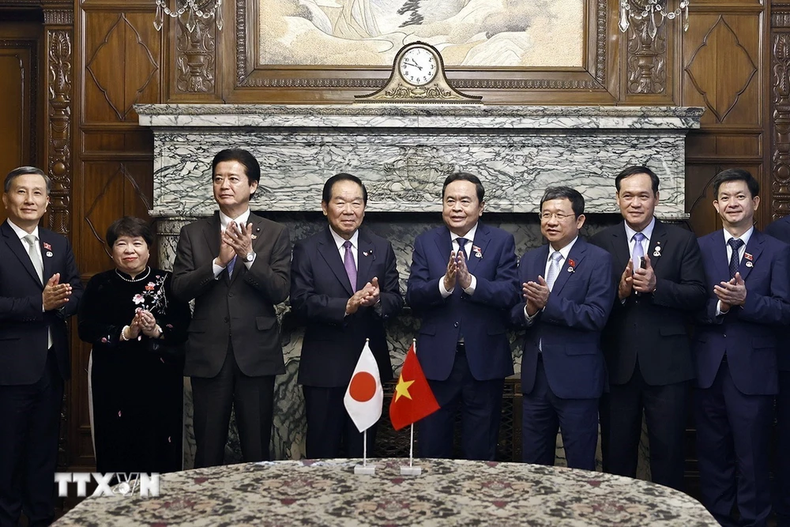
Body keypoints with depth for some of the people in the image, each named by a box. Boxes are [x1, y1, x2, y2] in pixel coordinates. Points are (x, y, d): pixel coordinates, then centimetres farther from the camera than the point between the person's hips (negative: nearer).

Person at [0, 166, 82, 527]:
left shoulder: (59, 244, 11)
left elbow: (77, 293, 8)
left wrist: (60, 301, -12)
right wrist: (39, 303, -22)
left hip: (52, 364, 6)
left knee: (45, 449, 16)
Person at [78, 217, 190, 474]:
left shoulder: (167, 282, 4)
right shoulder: (99, 284, 6)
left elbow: (184, 327, 0)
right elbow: (86, 328, -2)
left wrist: (157, 332, -18)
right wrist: (125, 333, -16)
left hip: (160, 379, 0)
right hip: (114, 380, 1)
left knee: (159, 447, 1)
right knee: (116, 447, 2)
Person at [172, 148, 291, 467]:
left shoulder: (275, 234, 3)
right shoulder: (193, 234, 7)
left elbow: (280, 291, -6)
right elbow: (179, 289, -3)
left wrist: (249, 256, -20)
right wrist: (218, 262, -18)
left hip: (256, 355, -1)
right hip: (208, 355, 1)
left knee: (257, 452, 7)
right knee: (208, 452, 9)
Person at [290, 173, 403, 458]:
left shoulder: (381, 248, 7)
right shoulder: (307, 250, -1)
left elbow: (396, 300, 2)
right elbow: (300, 302, -11)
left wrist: (378, 300, -21)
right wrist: (346, 306, -24)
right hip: (324, 367, -2)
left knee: (363, 449, 13)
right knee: (322, 450, 6)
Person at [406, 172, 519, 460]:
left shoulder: (501, 241, 0)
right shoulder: (426, 242, 4)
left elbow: (510, 294, -12)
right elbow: (413, 296, -7)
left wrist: (470, 282, -27)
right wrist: (444, 283, -26)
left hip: (484, 360, -1)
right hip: (436, 360, 1)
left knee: (481, 452, 12)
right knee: (432, 449, 12)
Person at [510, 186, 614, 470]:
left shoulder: (598, 260, -6)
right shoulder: (530, 260, 11)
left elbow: (596, 316, -17)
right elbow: (513, 315, 7)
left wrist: (549, 302, -23)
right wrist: (529, 309, -14)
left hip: (576, 379, -5)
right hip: (535, 376, 5)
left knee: (580, 466, 6)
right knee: (532, 463, 14)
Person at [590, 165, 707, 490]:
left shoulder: (682, 241, 3)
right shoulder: (600, 243, 5)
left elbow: (697, 296, -6)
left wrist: (656, 286, -20)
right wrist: (619, 291, -18)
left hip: (667, 365, -1)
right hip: (617, 364, 1)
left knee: (668, 450, 6)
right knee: (616, 451, 12)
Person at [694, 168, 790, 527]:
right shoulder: (700, 247, 6)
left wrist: (745, 299, -22)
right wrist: (719, 306, -18)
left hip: (753, 371, -2)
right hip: (709, 368, 2)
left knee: (752, 457, 5)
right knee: (712, 455, 12)